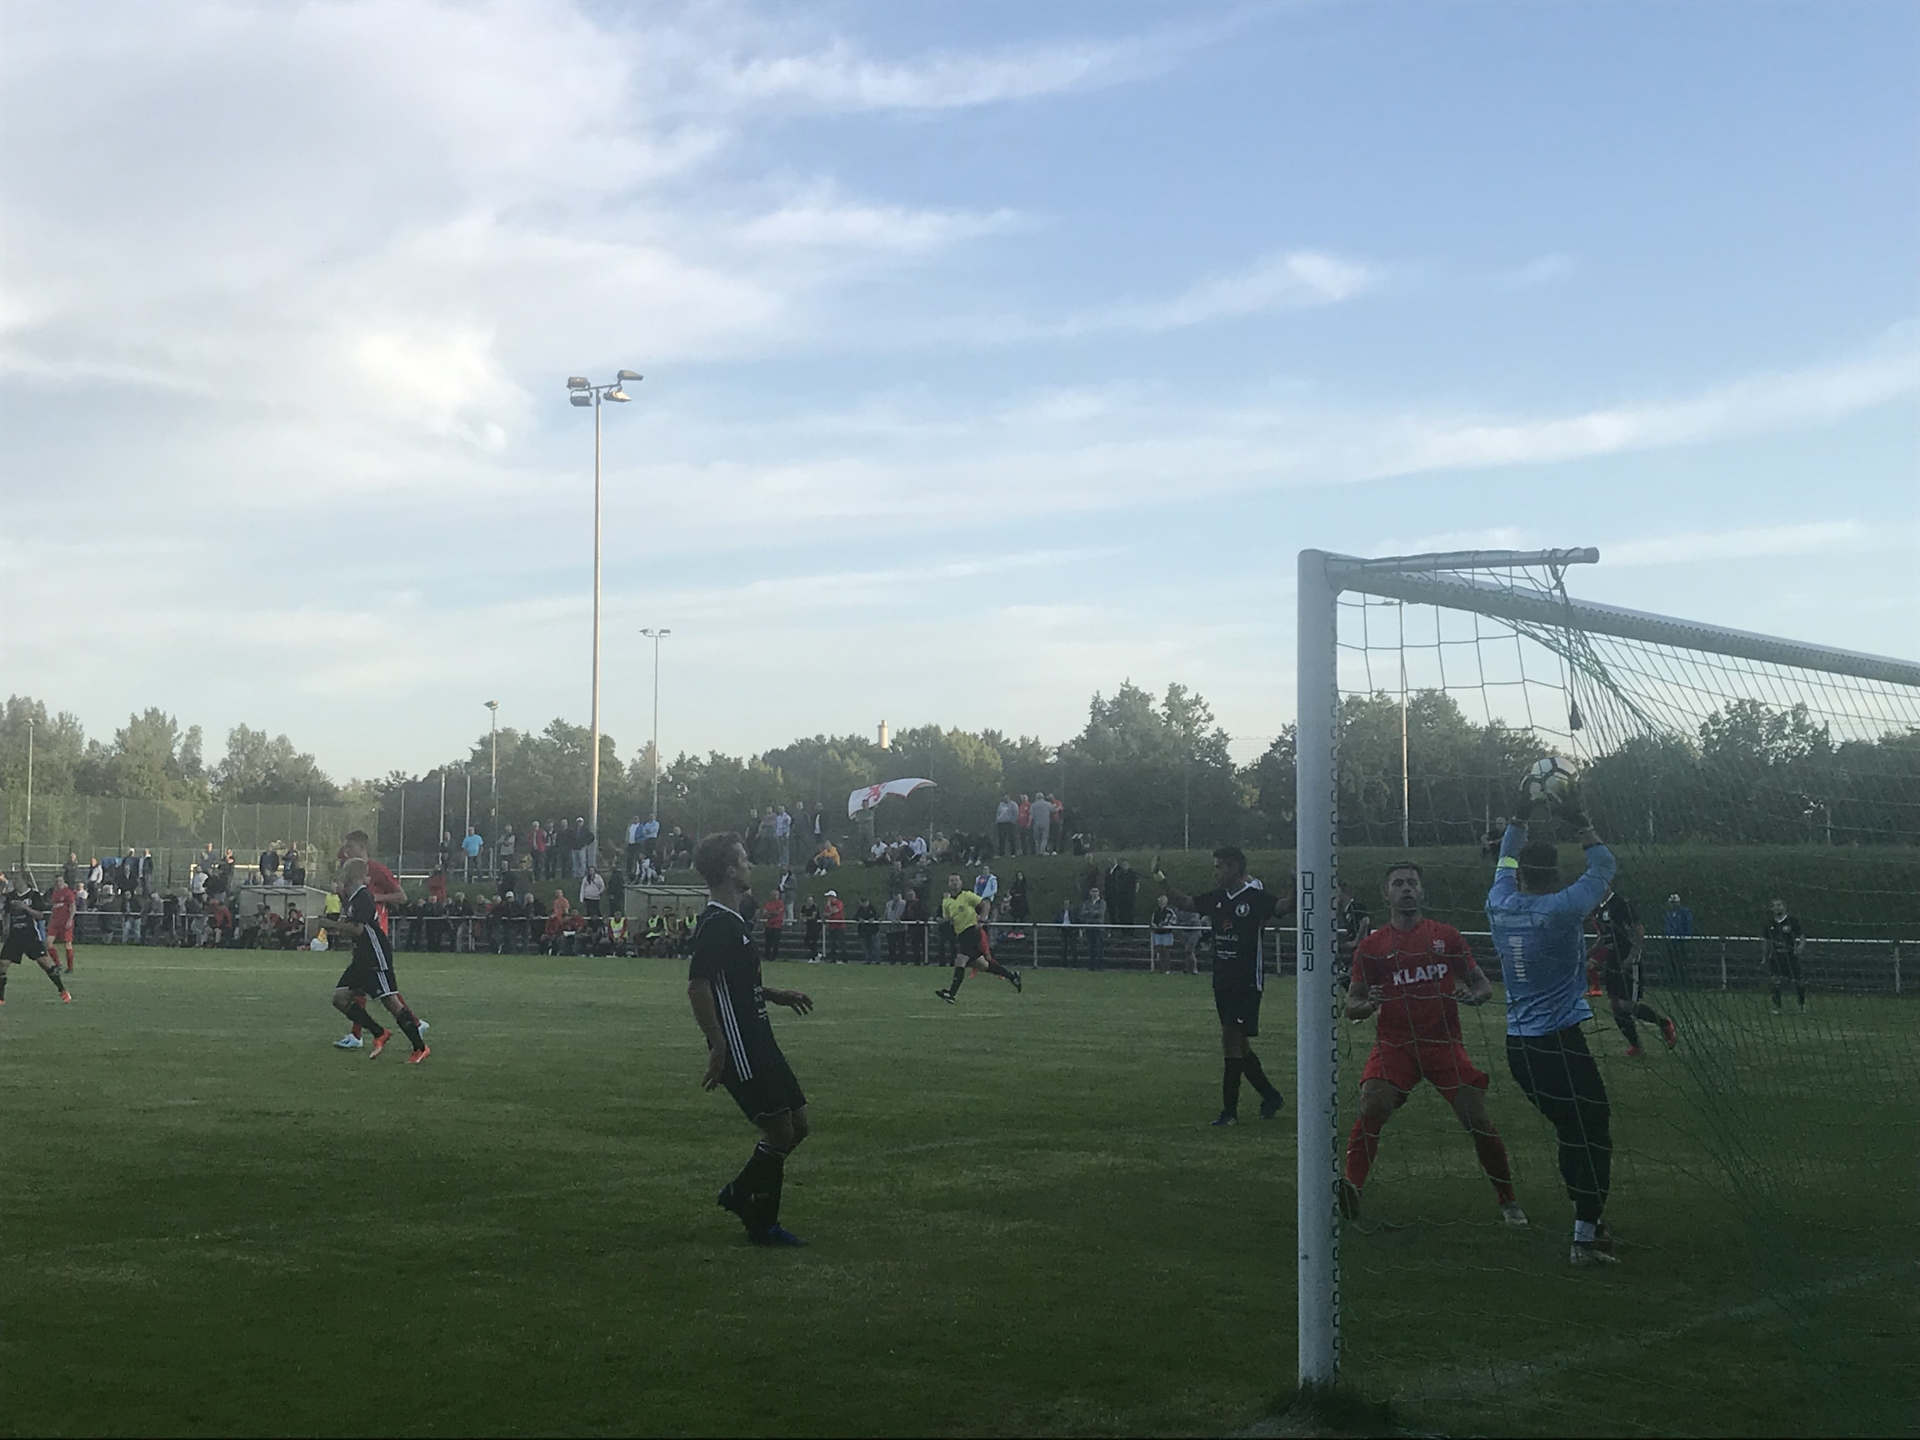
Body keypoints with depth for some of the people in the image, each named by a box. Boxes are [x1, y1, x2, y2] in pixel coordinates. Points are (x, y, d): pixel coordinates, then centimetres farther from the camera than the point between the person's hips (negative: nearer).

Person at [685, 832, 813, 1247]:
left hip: (759, 1042, 10)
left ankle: (739, 1194, 26)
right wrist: (718, 1049, -26)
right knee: (780, 1131, -7)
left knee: (797, 1124, 12)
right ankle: (762, 1225, 6)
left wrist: (775, 995, 29)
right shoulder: (716, 924, -17)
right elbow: (697, 987, -23)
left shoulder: (733, 919, 14)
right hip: (739, 1048, -10)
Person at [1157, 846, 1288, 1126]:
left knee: (1231, 1038, -11)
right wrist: (1162, 882, 11)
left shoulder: (1255, 896, -10)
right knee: (1237, 1043, 12)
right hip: (1223, 979, 8)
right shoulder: (1217, 897, 10)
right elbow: (1184, 903, 20)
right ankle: (1270, 1097, 26)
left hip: (1247, 980, -7)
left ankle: (1230, 1110, -5)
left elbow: (1282, 906, -25)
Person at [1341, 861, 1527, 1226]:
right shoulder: (1371, 946, 7)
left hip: (1445, 1042, 0)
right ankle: (1349, 1191, -20)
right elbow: (1351, 1006, 8)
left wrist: (1474, 995, -12)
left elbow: (1483, 984, 12)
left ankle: (1508, 1201, 10)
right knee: (1371, 1110, -24)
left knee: (1478, 1120, -7)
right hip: (1394, 1043, 0)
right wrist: (1367, 1005, -16)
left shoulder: (1446, 936, 9)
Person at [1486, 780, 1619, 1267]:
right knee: (1593, 1133, -1)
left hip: (1518, 1045, 7)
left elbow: (1507, 857, 23)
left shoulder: (1500, 905, 2)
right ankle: (1585, 1237, -5)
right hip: (1560, 1043, -7)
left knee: (1572, 1131, 18)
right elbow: (1604, 866, 1)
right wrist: (1577, 821, 7)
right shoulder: (1562, 910, -13)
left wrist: (1522, 816, 25)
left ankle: (1590, 1221, 26)